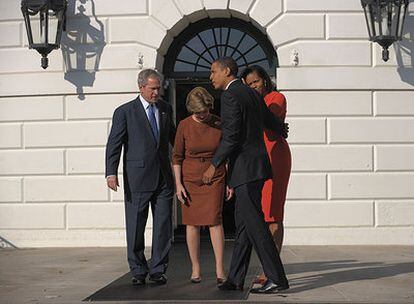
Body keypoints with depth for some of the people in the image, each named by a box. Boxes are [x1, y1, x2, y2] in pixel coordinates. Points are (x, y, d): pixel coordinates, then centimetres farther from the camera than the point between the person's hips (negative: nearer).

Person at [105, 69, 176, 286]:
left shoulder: (165, 109, 12)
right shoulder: (125, 112, -1)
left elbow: (173, 137, 24)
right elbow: (114, 144, -5)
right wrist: (111, 173, -15)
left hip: (163, 177, 4)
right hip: (137, 178, -4)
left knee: (163, 226, 4)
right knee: (135, 227, 2)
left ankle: (158, 270, 14)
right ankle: (138, 271, 14)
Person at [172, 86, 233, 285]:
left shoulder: (219, 124, -3)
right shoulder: (184, 126, -5)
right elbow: (177, 157, 0)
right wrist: (178, 184, -7)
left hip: (215, 178, 0)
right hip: (190, 179, 0)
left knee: (215, 220, -9)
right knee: (192, 223, 2)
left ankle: (220, 270, -6)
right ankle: (195, 268, 12)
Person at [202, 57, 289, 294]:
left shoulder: (230, 96, -12)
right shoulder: (252, 94, 16)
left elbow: (231, 137, -19)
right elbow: (271, 120, 31)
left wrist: (214, 165, -13)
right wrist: (281, 131, 54)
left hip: (246, 167, -10)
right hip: (256, 166, 10)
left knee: (254, 224, -7)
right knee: (243, 223, 10)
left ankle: (277, 279, -5)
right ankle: (236, 279, 14)